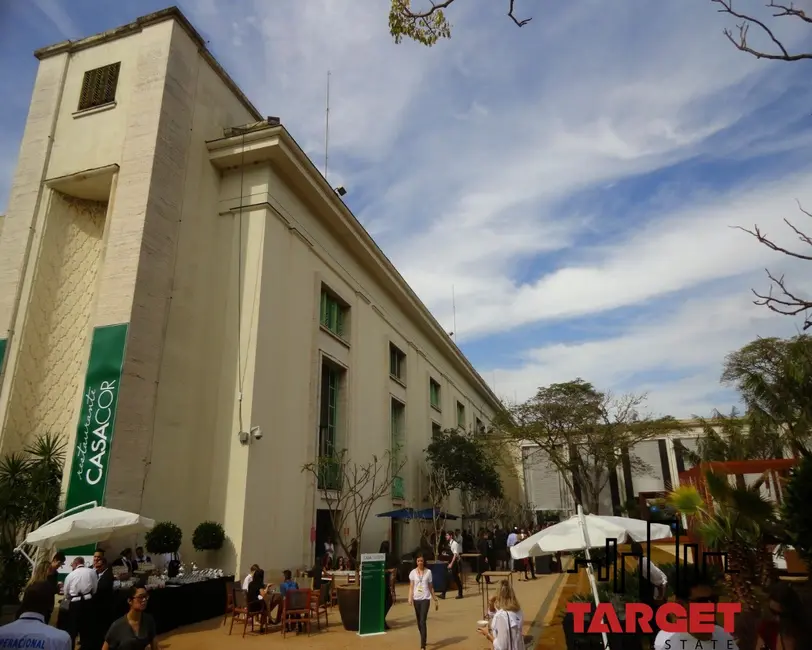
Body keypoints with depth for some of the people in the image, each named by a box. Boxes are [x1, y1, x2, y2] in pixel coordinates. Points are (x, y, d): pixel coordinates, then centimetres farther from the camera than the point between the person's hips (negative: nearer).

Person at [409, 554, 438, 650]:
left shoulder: (428, 572, 1)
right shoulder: (413, 572, 2)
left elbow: (431, 587, 8)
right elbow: (411, 586, 0)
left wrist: (435, 599, 9)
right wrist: (410, 598, -14)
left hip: (425, 599, -2)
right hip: (416, 599, 2)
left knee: (423, 622, -11)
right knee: (419, 622, 13)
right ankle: (423, 640, 35)